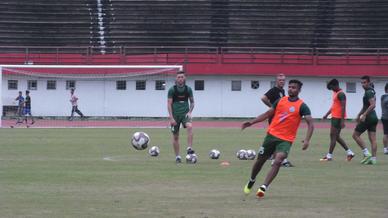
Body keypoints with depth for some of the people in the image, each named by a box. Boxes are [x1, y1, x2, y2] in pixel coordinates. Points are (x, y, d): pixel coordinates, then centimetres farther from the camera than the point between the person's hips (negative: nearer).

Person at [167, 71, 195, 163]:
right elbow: (169, 104, -6)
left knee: (190, 126, -29)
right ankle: (177, 156, 15)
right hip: (175, 114, -1)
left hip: (185, 113, 1)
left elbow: (192, 102, 12)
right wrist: (171, 118, -13)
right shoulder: (172, 89, -5)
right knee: (175, 136, 3)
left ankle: (189, 149, -30)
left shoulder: (188, 89, 2)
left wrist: (190, 112, -5)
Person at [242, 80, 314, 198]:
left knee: (277, 161, -24)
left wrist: (307, 140, -28)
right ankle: (251, 181, 38)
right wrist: (251, 122, 10)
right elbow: (267, 114, 16)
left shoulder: (302, 106, -7)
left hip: (286, 140, -4)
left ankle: (263, 187, -23)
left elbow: (310, 124, -13)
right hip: (271, 135, 4)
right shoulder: (280, 101, 6)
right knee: (260, 160, 12)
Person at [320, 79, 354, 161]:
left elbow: (343, 107, -20)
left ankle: (329, 156, -2)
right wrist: (327, 114, 23)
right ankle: (349, 152, 16)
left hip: (338, 117, -10)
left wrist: (342, 120, -24)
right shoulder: (335, 93, 16)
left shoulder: (341, 94, -15)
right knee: (336, 136, 12)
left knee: (333, 136, -6)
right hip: (335, 117, 10)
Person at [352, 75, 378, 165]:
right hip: (373, 118, 9)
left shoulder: (369, 92, -14)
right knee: (372, 139, 3)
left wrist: (364, 115, -25)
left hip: (368, 117, -9)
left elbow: (373, 105, -26)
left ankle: (366, 154, -6)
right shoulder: (371, 91, 17)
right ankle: (373, 158, -1)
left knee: (355, 135, 0)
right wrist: (359, 115, 32)